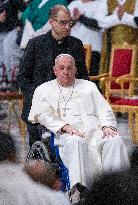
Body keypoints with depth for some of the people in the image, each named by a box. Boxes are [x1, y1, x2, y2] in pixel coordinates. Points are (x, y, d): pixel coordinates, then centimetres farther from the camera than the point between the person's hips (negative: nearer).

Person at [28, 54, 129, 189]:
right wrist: (64, 127, -13)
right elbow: (41, 114, 4)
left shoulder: (88, 86, 29)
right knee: (77, 142, -40)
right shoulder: (44, 90, 20)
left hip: (95, 131, 3)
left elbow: (104, 110, 20)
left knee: (115, 140, -30)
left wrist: (107, 126, -3)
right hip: (67, 134, -3)